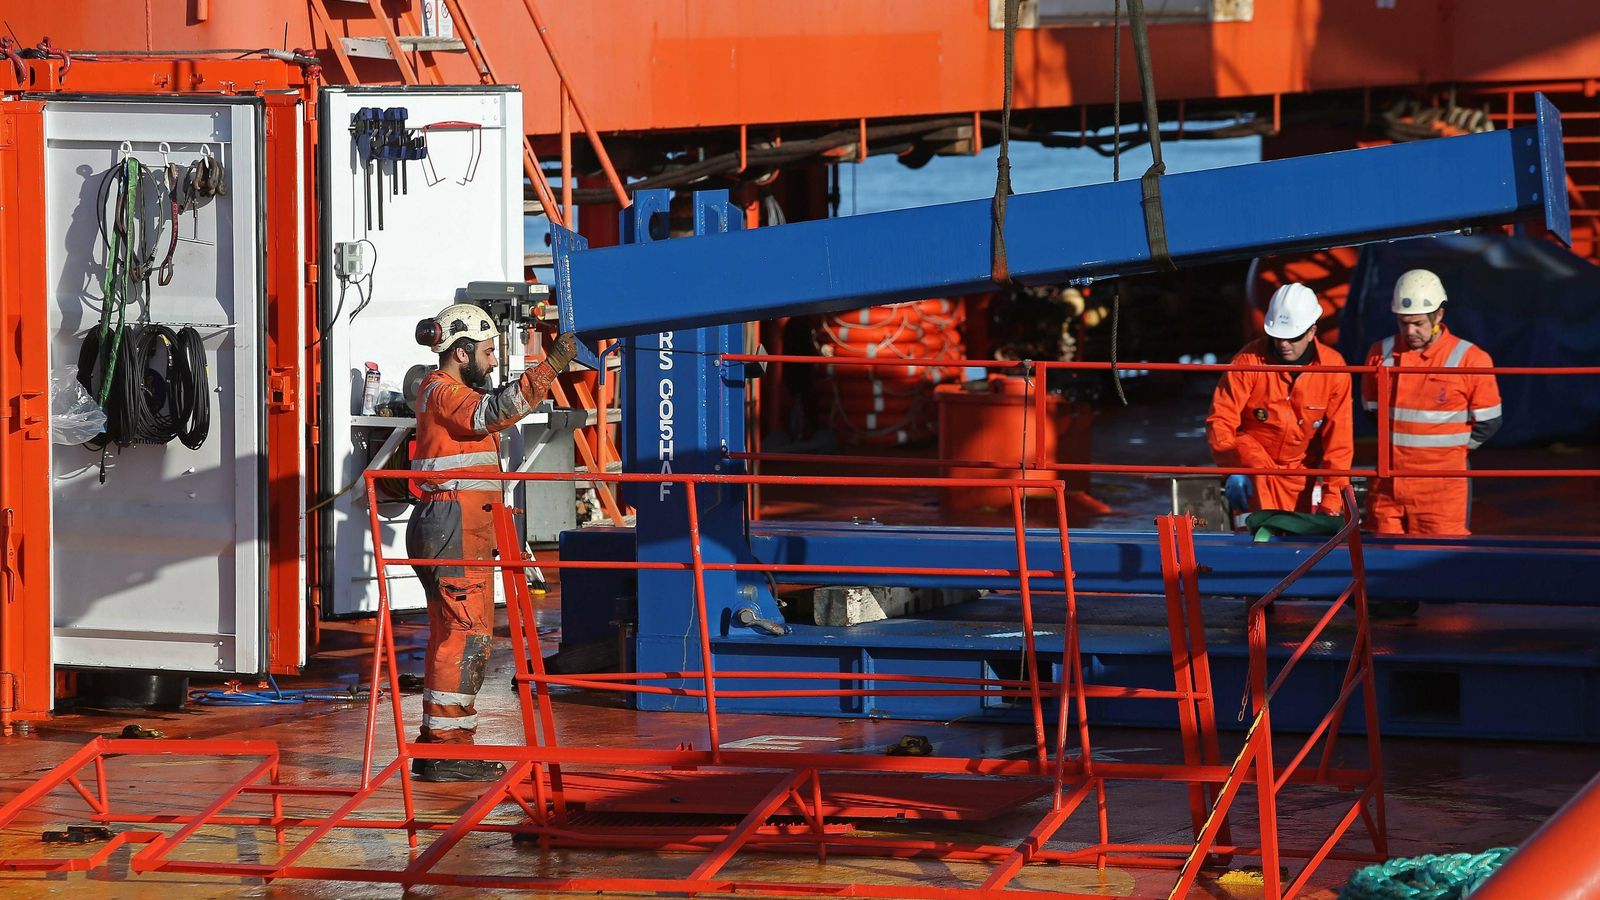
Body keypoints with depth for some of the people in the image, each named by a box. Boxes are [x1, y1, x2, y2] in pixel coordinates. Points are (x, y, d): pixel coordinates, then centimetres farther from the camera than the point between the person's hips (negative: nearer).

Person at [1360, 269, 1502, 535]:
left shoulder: (1470, 359, -5)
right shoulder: (1380, 354, 6)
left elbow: (1488, 422, 2)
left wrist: (1448, 450, 5)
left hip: (1442, 485, -4)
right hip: (1387, 482, 4)